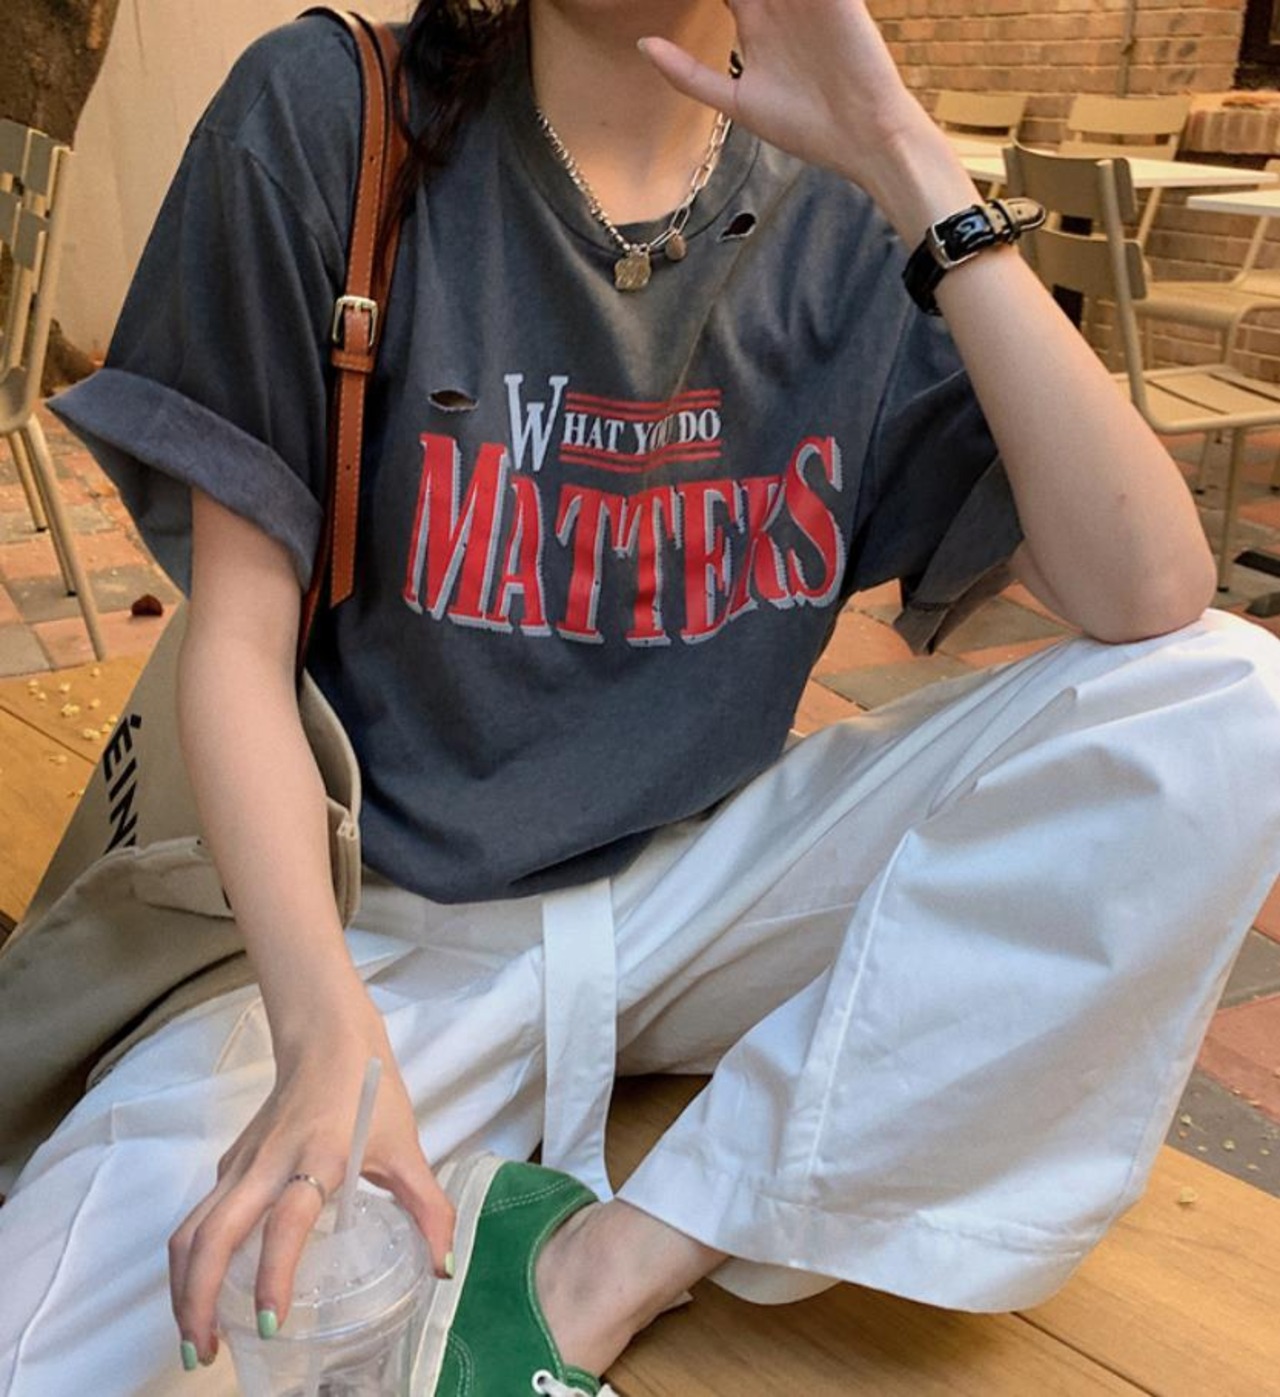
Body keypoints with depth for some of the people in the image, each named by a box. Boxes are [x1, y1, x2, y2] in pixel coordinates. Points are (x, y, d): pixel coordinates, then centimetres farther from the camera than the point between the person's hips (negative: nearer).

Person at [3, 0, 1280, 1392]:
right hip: (385, 920, -3)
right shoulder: (325, 117, -8)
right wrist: (324, 1025, -26)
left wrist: (910, 164, -19)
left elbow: (1149, 597, -14)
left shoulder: (846, 221, -2)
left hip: (710, 885, 4)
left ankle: (602, 1274, -15)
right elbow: (238, 638, -9)